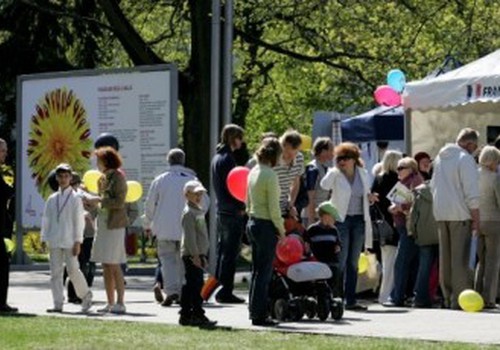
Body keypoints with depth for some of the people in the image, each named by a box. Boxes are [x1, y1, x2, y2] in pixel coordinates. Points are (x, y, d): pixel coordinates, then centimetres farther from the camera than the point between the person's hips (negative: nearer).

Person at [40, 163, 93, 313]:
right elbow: (46, 219, 14)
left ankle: (86, 296, 12)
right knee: (55, 272, 1)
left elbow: (79, 220, -2)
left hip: (69, 241, -4)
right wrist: (44, 239, 8)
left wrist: (78, 241, -8)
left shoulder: (75, 198, 1)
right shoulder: (52, 199, 12)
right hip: (54, 242, 4)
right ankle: (58, 304, 4)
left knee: (73, 270, -8)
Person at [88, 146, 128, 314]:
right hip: (103, 223, 9)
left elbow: (119, 202, -17)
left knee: (113, 265, -9)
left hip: (114, 224, -9)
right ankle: (110, 303, 10)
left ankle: (120, 303, -6)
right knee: (106, 265, 7)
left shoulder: (118, 177, -10)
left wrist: (98, 199, -17)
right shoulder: (105, 178, 15)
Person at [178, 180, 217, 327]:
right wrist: (195, 255, -22)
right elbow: (189, 236, -18)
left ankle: (186, 315, 13)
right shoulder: (189, 213, -12)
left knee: (191, 286, 10)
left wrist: (203, 255, 24)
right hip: (191, 255, -10)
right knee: (195, 285, -9)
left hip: (198, 254, 10)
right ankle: (197, 314, -10)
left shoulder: (198, 211, 19)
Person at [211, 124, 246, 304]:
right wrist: (241, 207, -14)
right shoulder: (227, 159, -15)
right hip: (232, 213, -10)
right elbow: (231, 187, -19)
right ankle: (226, 291, -7)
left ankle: (219, 289, 18)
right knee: (230, 253, -7)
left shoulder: (218, 157, 16)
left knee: (223, 251, 14)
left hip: (221, 211, 10)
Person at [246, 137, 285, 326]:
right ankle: (259, 315, -1)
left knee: (256, 270, 15)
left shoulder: (253, 172, 8)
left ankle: (255, 310, 19)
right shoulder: (270, 175, -17)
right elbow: (274, 208, -17)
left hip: (252, 223, 9)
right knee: (264, 272, -3)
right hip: (266, 226, -9)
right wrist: (281, 229, -7)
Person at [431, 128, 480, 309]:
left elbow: (433, 186, 20)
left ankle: (447, 297, 13)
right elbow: (472, 192, -14)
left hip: (440, 214, 7)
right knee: (460, 258, -7)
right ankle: (459, 298, -10)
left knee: (445, 258, 11)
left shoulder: (440, 158, 14)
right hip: (460, 214, -7)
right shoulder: (465, 158, -11)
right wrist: (476, 218, -10)